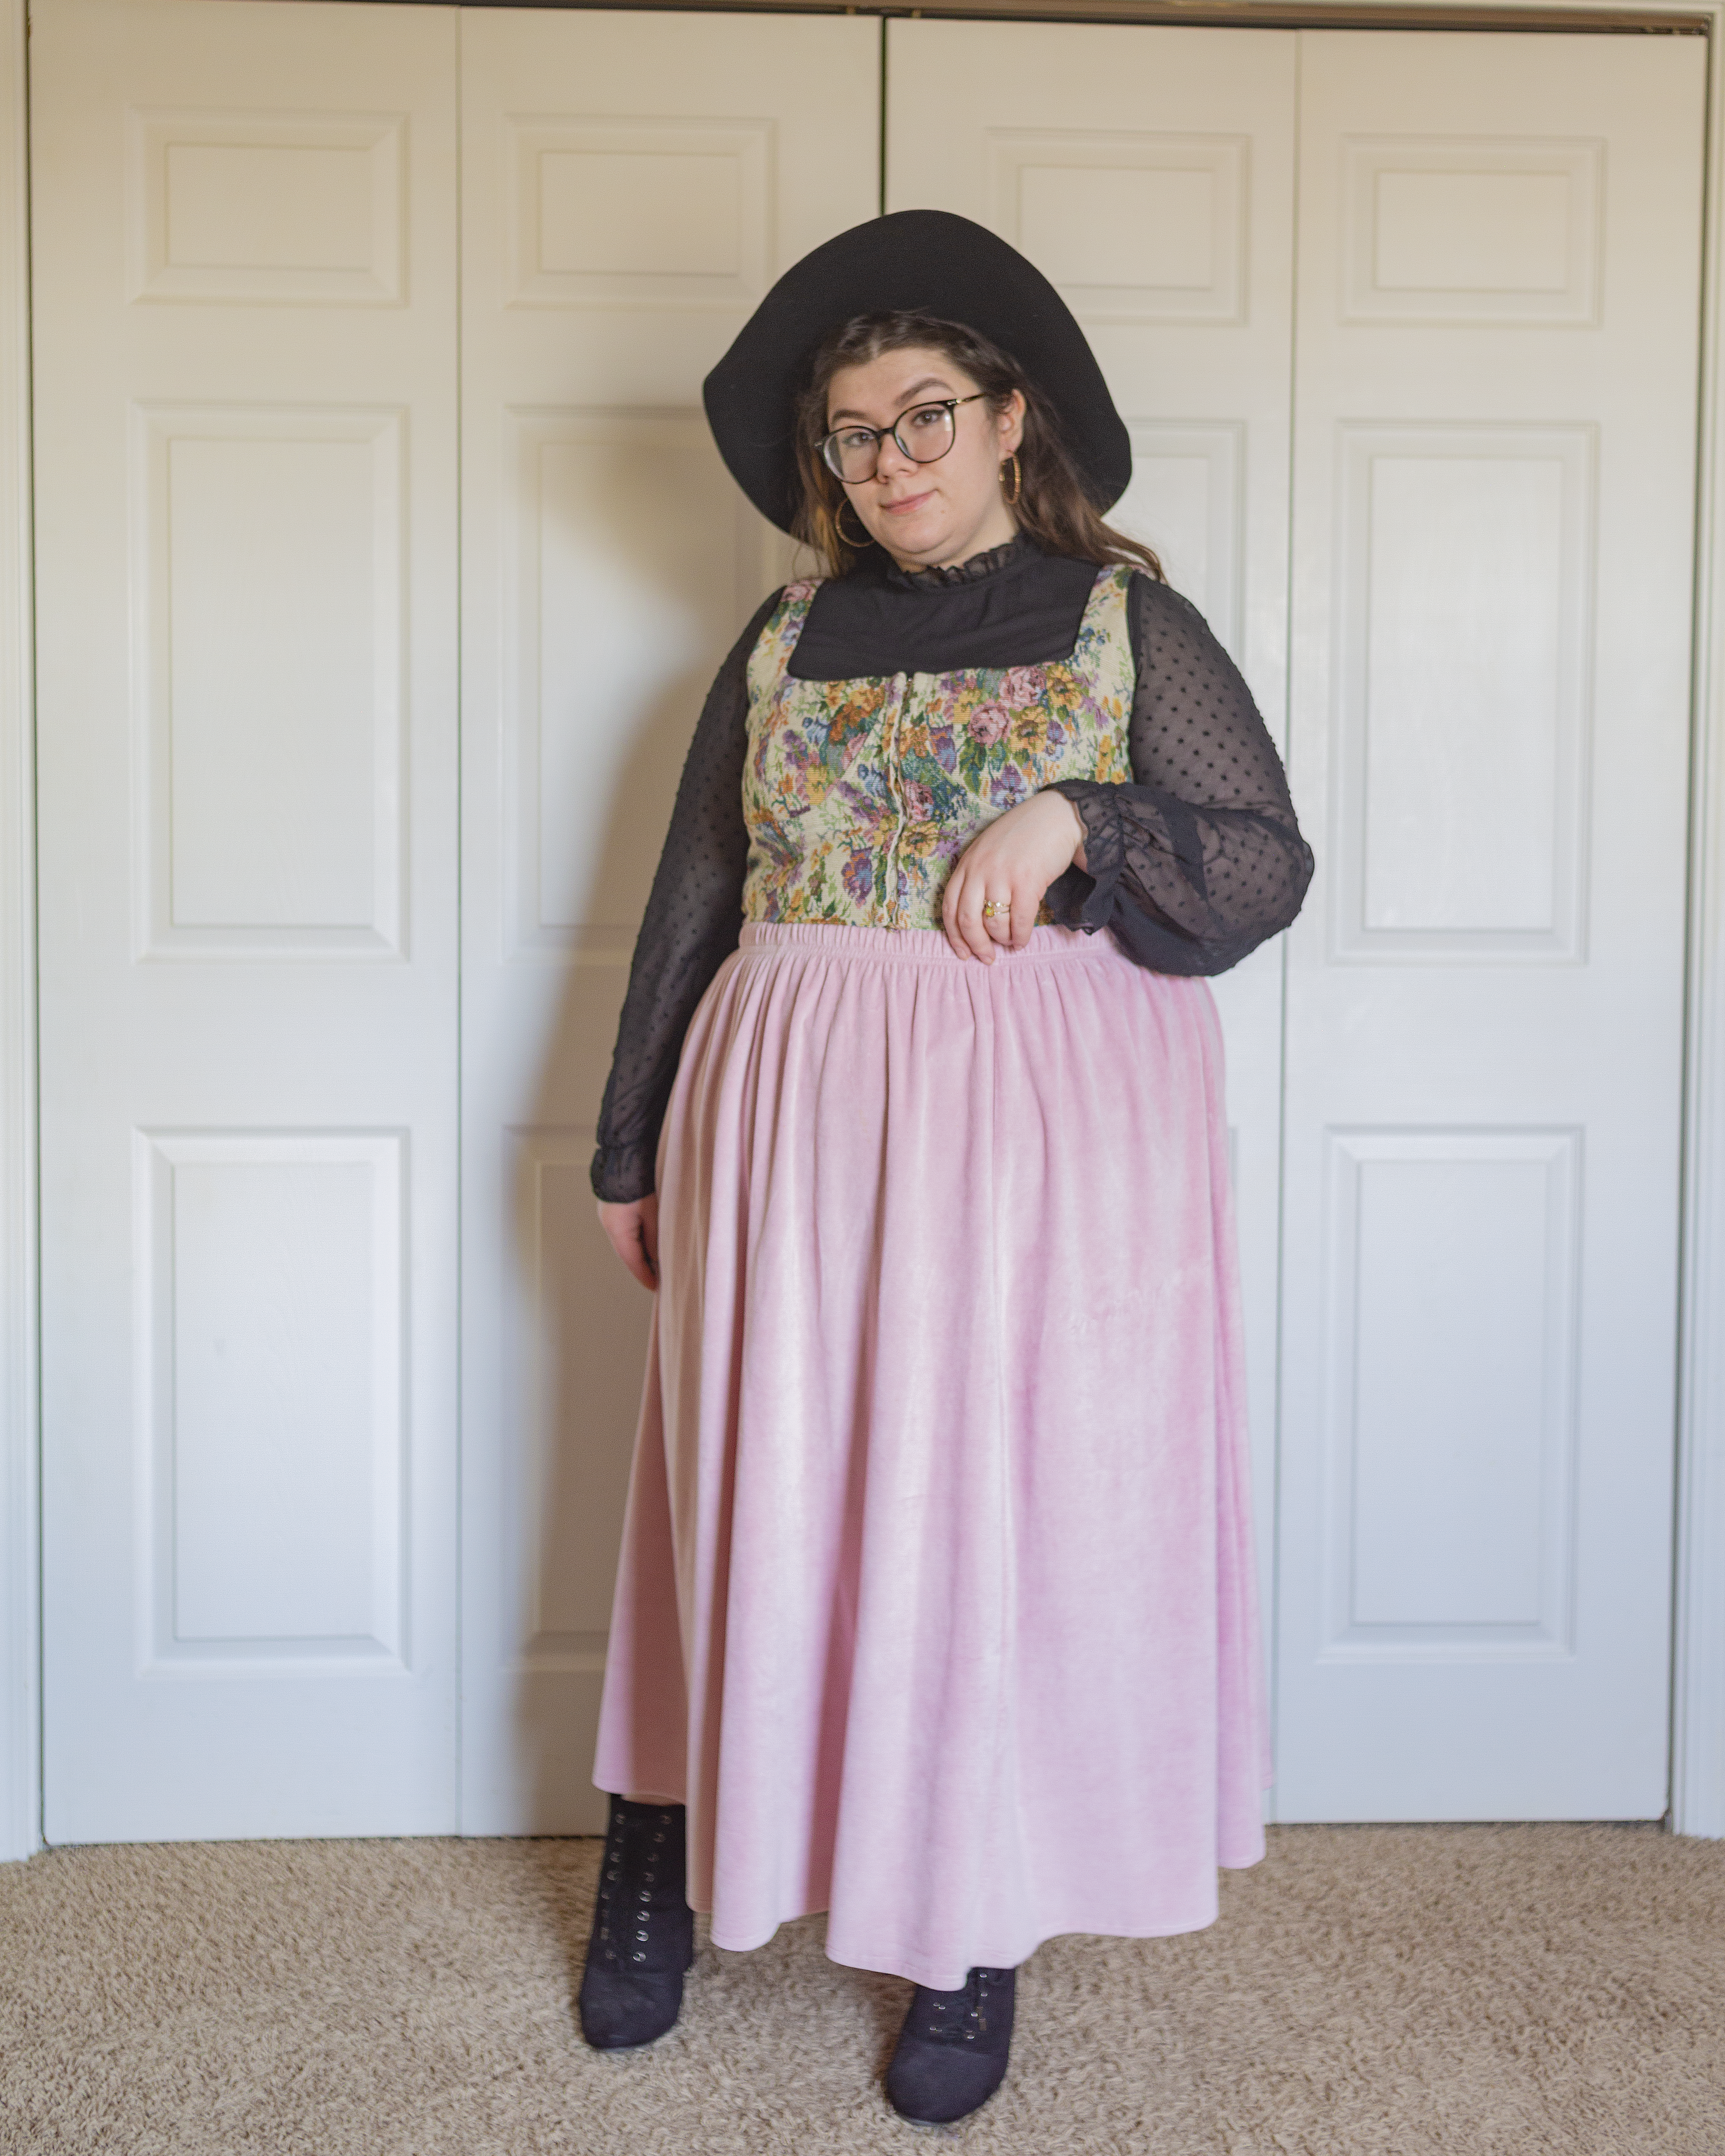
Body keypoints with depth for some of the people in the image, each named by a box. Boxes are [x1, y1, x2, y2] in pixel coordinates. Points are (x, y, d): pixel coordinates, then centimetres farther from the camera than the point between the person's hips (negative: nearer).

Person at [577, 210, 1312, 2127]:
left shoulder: (1125, 623, 4)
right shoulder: (784, 644, 11)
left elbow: (1271, 865, 1)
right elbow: (694, 900, 14)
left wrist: (1076, 822, -16)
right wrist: (633, 1150, 15)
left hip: (1044, 1126, -2)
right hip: (791, 1124, 2)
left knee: (1010, 1514, 1)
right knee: (759, 1497, 6)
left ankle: (976, 1935, 17)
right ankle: (666, 1856, 25)